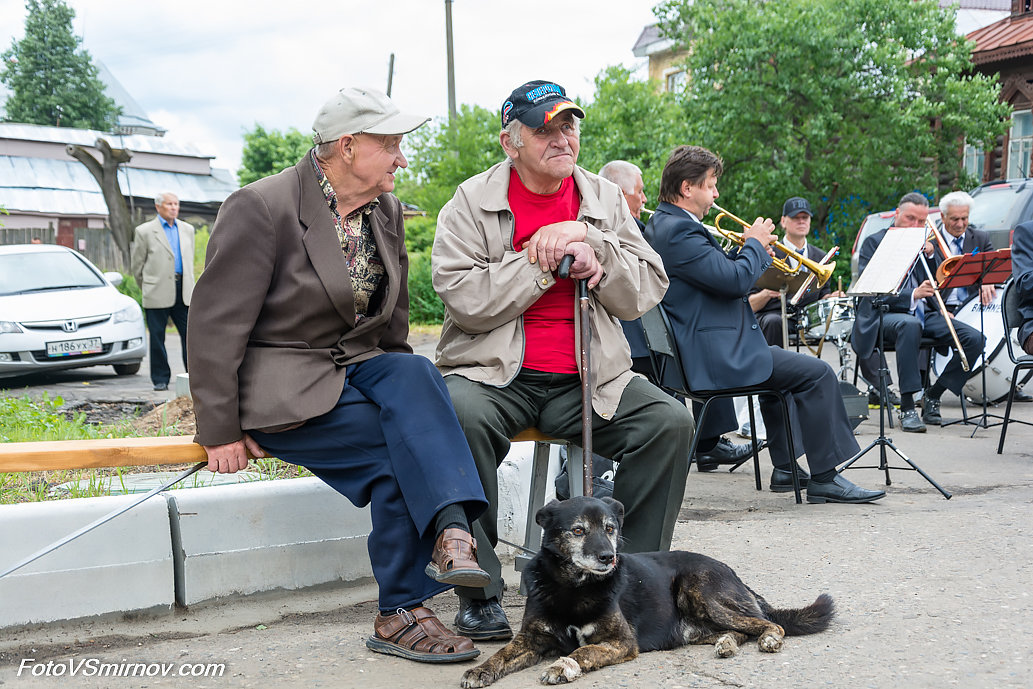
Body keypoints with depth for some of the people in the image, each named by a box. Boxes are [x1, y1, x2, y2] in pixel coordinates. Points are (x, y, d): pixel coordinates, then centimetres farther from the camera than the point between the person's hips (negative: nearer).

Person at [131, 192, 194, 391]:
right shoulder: (145, 231, 0)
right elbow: (136, 264, 5)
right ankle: (160, 379, 9)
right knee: (157, 337, 1)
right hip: (157, 294, -3)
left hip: (183, 292, 3)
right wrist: (148, 288, 11)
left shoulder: (187, 229, 14)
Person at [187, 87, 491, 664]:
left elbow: (392, 323, 20)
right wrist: (220, 430, -13)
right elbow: (216, 324, -13)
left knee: (415, 372, -28)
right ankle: (401, 611, -20)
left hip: (358, 368, 6)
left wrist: (404, 389, 10)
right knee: (401, 449, -25)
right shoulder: (262, 209, -12)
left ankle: (450, 530, -40)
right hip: (281, 386, -6)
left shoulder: (386, 213, 9)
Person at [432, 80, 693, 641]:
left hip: (588, 378, 3)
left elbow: (647, 291, 7)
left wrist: (595, 252, -10)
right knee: (458, 416, -34)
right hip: (494, 375, -3)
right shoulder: (471, 203, 1)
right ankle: (478, 592, -21)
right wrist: (541, 258, -14)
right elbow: (465, 300, -12)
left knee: (670, 422, -19)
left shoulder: (604, 200, 13)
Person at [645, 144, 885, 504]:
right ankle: (825, 478, -5)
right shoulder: (678, 230, -20)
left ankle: (786, 467, 33)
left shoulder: (662, 224, 14)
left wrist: (747, 249, 10)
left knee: (778, 361, 33)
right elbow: (735, 280, -25)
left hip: (705, 349, 12)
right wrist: (755, 244, -6)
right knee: (818, 373, -10)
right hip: (716, 354, -12)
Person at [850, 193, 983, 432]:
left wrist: (930, 255, -3)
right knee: (910, 325, -41)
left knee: (975, 339, -15)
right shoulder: (874, 242, 2)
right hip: (886, 314, -6)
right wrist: (913, 295, -25)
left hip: (924, 314, 6)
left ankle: (932, 396, -3)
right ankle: (907, 407, -37)